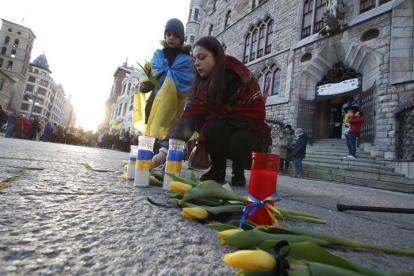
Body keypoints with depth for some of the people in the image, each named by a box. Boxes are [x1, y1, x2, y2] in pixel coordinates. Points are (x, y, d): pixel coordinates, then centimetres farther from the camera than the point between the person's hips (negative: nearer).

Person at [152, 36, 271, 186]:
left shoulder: (241, 77, -20)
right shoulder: (201, 84, -9)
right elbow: (189, 117, -20)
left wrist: (214, 117, -10)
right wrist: (164, 150, -31)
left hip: (250, 130, -2)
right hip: (221, 137, 3)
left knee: (240, 142, -35)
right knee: (214, 127, -30)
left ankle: (238, 173, 0)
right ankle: (217, 170, -3)